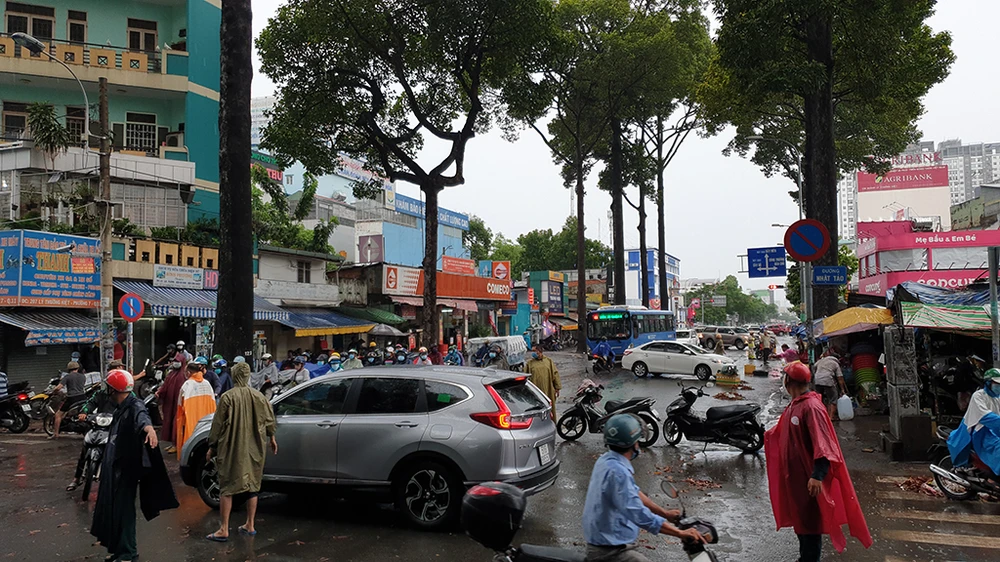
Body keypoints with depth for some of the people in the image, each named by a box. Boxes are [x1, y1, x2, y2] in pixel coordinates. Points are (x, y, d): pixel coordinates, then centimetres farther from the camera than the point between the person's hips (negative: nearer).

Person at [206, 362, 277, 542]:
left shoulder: (227, 397, -13)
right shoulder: (259, 397, -1)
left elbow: (218, 424, -8)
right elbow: (269, 420, 10)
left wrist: (212, 447, 3)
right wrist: (272, 438, 26)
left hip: (232, 449, -4)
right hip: (254, 450, 4)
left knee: (227, 488, 3)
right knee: (252, 486, 13)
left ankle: (224, 530, 3)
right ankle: (250, 526, 20)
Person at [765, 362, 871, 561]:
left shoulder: (811, 407, -22)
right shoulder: (794, 405, 6)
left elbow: (822, 444, -28)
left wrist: (818, 475, -34)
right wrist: (768, 435, 38)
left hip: (808, 477, -9)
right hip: (794, 474, 9)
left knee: (810, 521, 3)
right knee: (799, 518, 20)